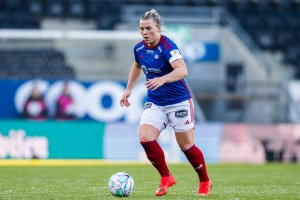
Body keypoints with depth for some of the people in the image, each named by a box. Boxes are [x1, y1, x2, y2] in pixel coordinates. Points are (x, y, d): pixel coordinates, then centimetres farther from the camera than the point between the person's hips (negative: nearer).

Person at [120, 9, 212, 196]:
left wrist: (162, 80, -51)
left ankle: (205, 182, 25)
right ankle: (166, 178, 3)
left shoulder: (167, 46, -21)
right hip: (154, 103, 6)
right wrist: (128, 89, 21)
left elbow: (182, 70, -37)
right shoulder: (139, 48, 0)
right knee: (145, 138, -15)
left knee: (186, 146, 1)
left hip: (179, 102, -6)